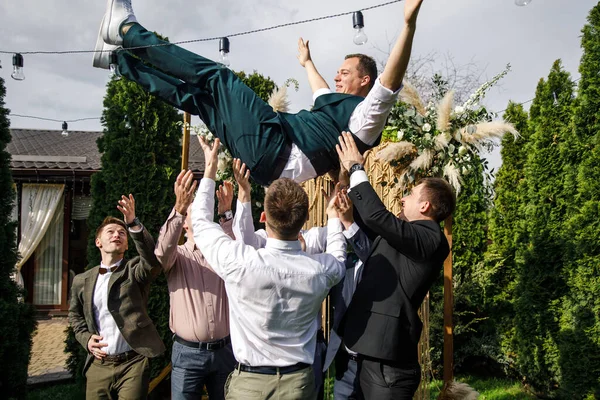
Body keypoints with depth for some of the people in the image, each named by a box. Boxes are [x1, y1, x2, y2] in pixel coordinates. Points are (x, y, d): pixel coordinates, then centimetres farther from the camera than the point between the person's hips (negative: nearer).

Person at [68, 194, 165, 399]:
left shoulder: (134, 269, 0)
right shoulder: (82, 280, 11)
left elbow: (153, 260, -22)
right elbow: (75, 315, 23)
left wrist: (133, 224, -33)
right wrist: (85, 338, 3)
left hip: (133, 363, -3)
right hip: (98, 365, 4)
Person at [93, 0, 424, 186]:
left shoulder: (366, 112, -1)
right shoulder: (339, 104, 27)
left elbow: (389, 82, -20)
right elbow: (322, 93, 50)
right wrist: (307, 62, 66)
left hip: (276, 146, -9)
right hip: (269, 160, 9)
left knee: (216, 77, -9)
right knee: (192, 95, 9)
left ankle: (126, 29, 0)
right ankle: (120, 56, 21)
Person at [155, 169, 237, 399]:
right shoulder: (177, 256, 3)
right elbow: (162, 251, -21)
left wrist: (225, 213, -30)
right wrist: (179, 208, -35)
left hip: (224, 351, 2)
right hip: (187, 354, -2)